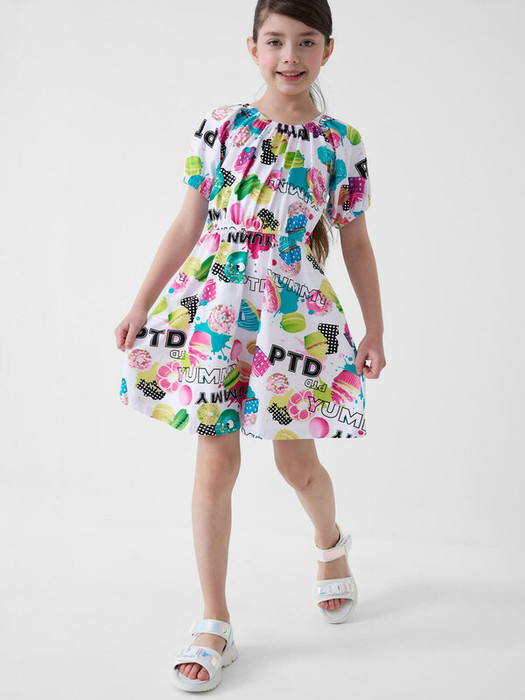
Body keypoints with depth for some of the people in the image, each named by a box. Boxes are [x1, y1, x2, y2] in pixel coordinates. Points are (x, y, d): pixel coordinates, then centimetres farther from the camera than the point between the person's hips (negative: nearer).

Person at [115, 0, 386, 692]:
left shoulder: (342, 144, 4)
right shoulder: (221, 125, 4)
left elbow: (356, 245, 10)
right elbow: (188, 226, 6)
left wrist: (376, 330, 10)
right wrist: (142, 306, 5)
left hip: (294, 312, 0)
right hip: (213, 305, 1)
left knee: (296, 460, 8)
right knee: (215, 462, 1)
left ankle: (330, 541, 45)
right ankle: (214, 625, 13)